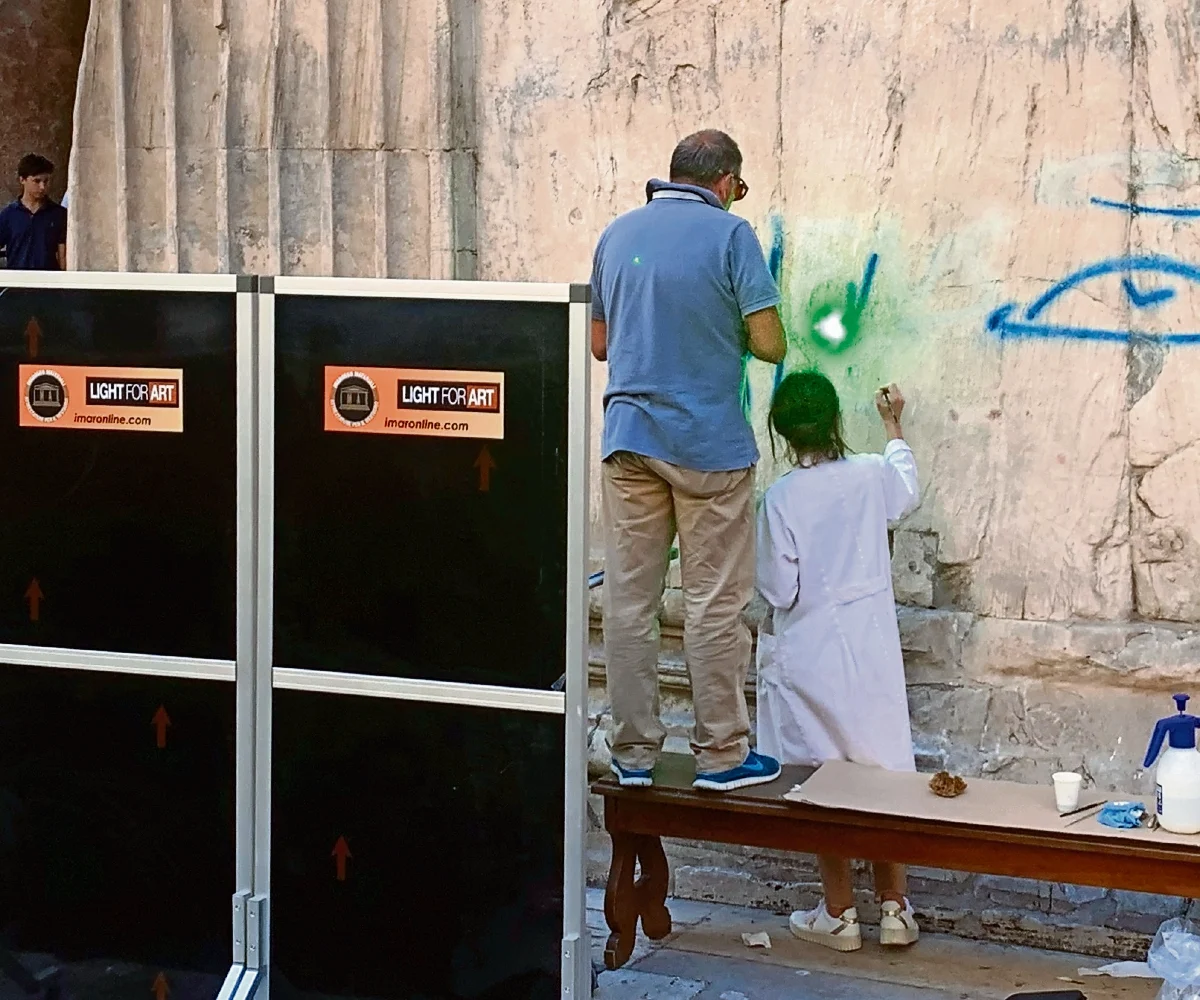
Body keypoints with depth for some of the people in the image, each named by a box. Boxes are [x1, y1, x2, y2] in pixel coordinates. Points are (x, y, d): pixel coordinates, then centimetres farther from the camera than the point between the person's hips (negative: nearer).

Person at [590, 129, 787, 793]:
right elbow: (769, 345, -10)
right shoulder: (730, 234, -6)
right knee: (715, 602, 3)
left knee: (628, 600, 7)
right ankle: (720, 754, 8)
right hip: (709, 441, -5)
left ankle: (633, 752, 11)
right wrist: (727, 333, 10)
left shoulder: (618, 233, 10)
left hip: (627, 437, 5)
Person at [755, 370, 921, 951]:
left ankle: (839, 915, 12)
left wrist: (774, 624, 12)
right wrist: (893, 427, 33)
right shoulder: (871, 477, -4)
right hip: (870, 652, 3)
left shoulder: (780, 499, -14)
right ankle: (895, 908, 17)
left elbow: (779, 590, -11)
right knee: (880, 772, 11)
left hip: (809, 655, -3)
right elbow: (907, 493, 21)